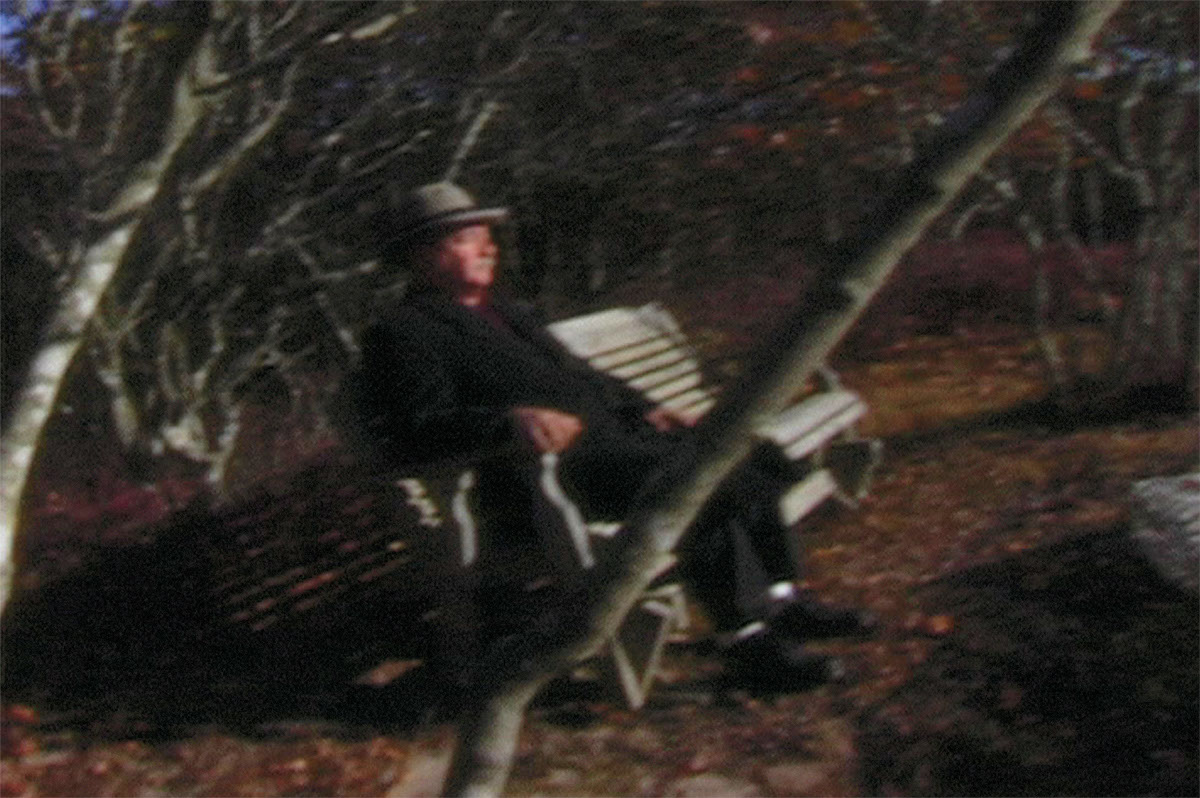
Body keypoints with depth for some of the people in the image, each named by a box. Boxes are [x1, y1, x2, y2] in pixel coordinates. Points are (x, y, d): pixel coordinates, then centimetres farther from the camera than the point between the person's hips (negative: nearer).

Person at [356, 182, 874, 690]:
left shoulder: (502, 309, 25)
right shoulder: (400, 332, -3)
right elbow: (414, 431, -18)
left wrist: (645, 409, 15)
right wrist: (514, 420, -32)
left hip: (606, 436, 10)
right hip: (542, 465, -9)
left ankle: (778, 600, 7)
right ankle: (746, 640, -20)